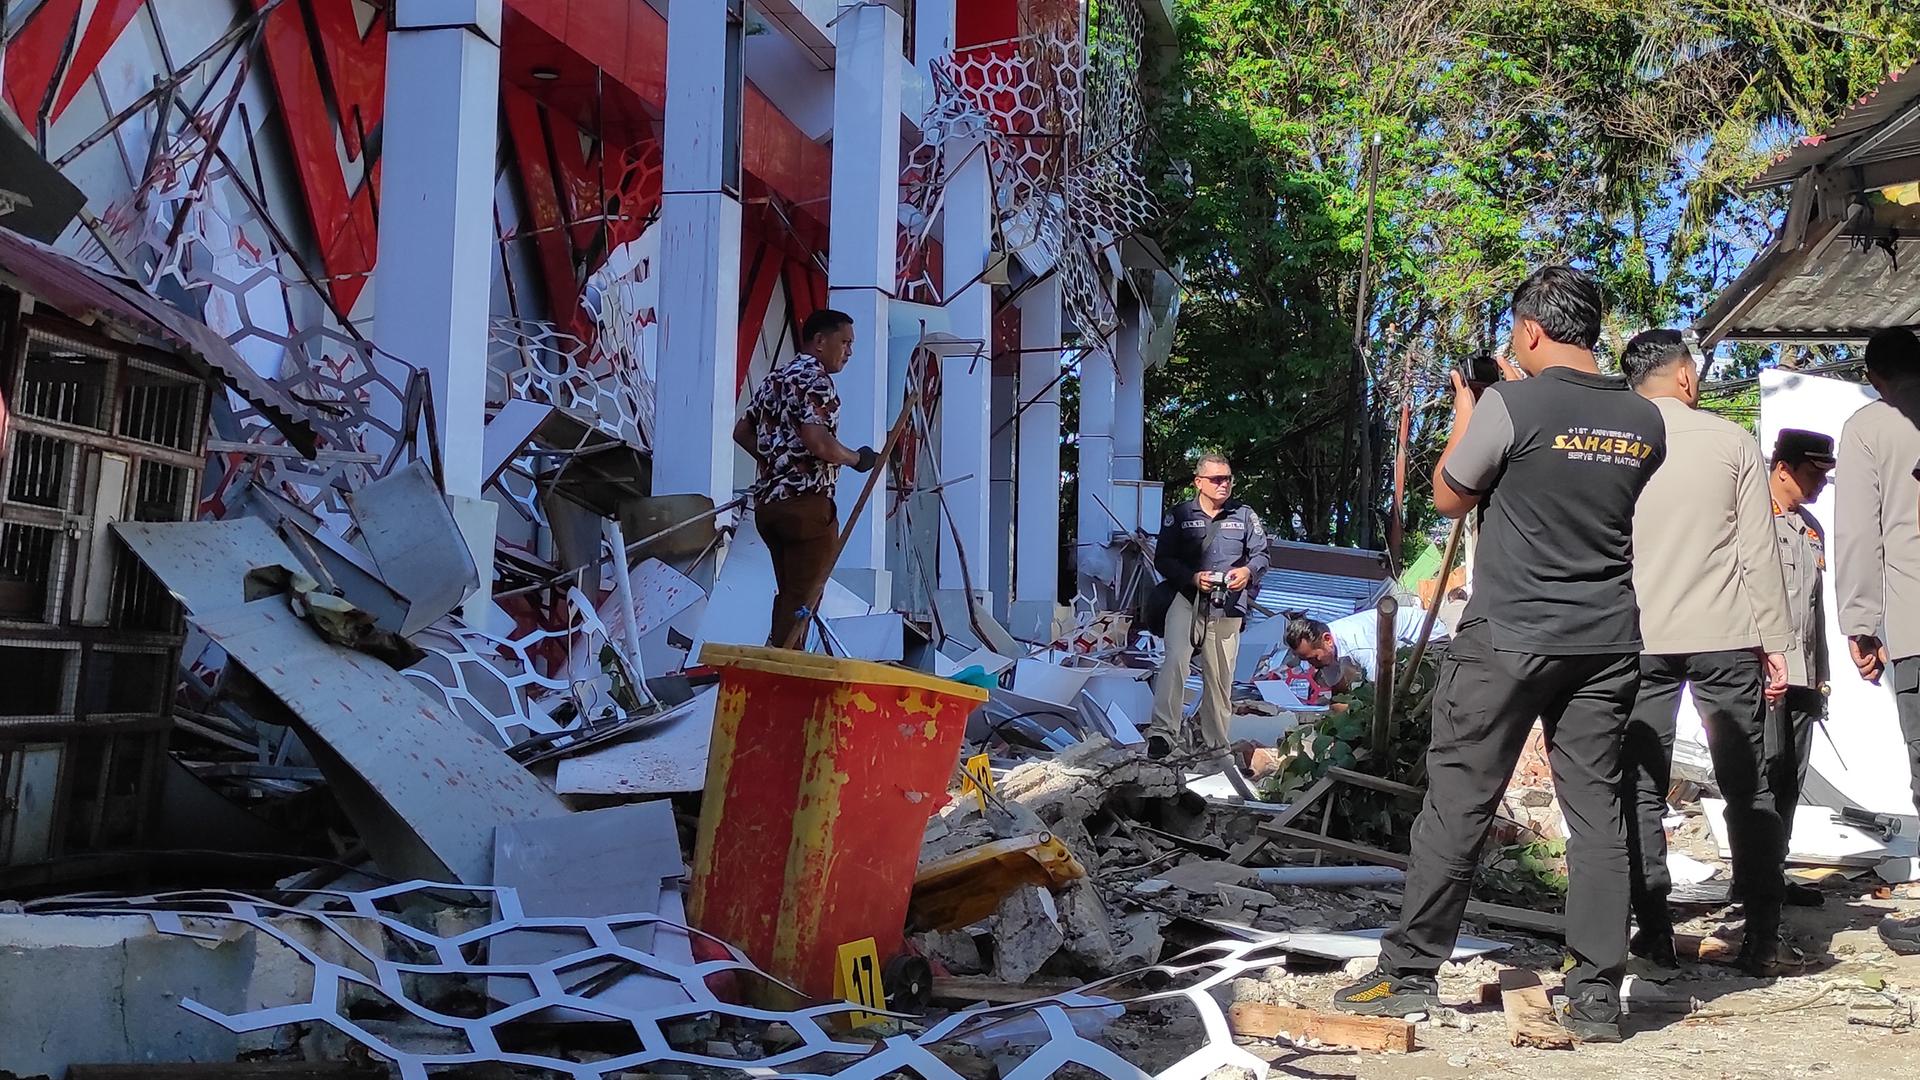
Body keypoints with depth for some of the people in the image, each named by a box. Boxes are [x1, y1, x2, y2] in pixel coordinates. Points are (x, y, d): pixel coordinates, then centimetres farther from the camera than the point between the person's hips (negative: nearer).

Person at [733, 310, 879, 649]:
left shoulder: (775, 378, 17)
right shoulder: (815, 380, -11)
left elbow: (742, 432, 23)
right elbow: (818, 442, -24)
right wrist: (858, 459, -9)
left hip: (768, 502, 9)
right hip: (806, 503, -9)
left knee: (789, 597, 17)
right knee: (802, 602, -3)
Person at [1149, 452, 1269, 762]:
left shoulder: (1244, 515, 9)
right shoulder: (1181, 515, 5)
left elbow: (1261, 554, 13)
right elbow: (1162, 559, 4)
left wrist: (1248, 571, -10)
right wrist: (1193, 577, -13)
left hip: (1227, 606, 2)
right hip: (1186, 598, -2)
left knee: (1220, 675, 7)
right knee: (1175, 659, -23)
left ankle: (1216, 744, 18)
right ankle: (1163, 732, -25)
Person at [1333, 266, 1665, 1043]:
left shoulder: (1510, 407, -11)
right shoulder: (1644, 422, 5)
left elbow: (1449, 498, 1)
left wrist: (1461, 420, 17)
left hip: (1508, 638, -4)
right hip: (1607, 643, 5)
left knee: (1458, 804, 2)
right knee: (1597, 810, 6)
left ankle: (1410, 973, 9)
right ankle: (1597, 996, 8)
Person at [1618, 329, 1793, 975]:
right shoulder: (1732, 442, 1)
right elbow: (1759, 552, -1)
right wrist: (1775, 642, 4)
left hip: (1636, 640, 1)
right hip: (1724, 637, 0)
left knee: (1640, 788, 5)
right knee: (1747, 787, 8)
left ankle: (1654, 933, 2)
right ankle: (1763, 938, 8)